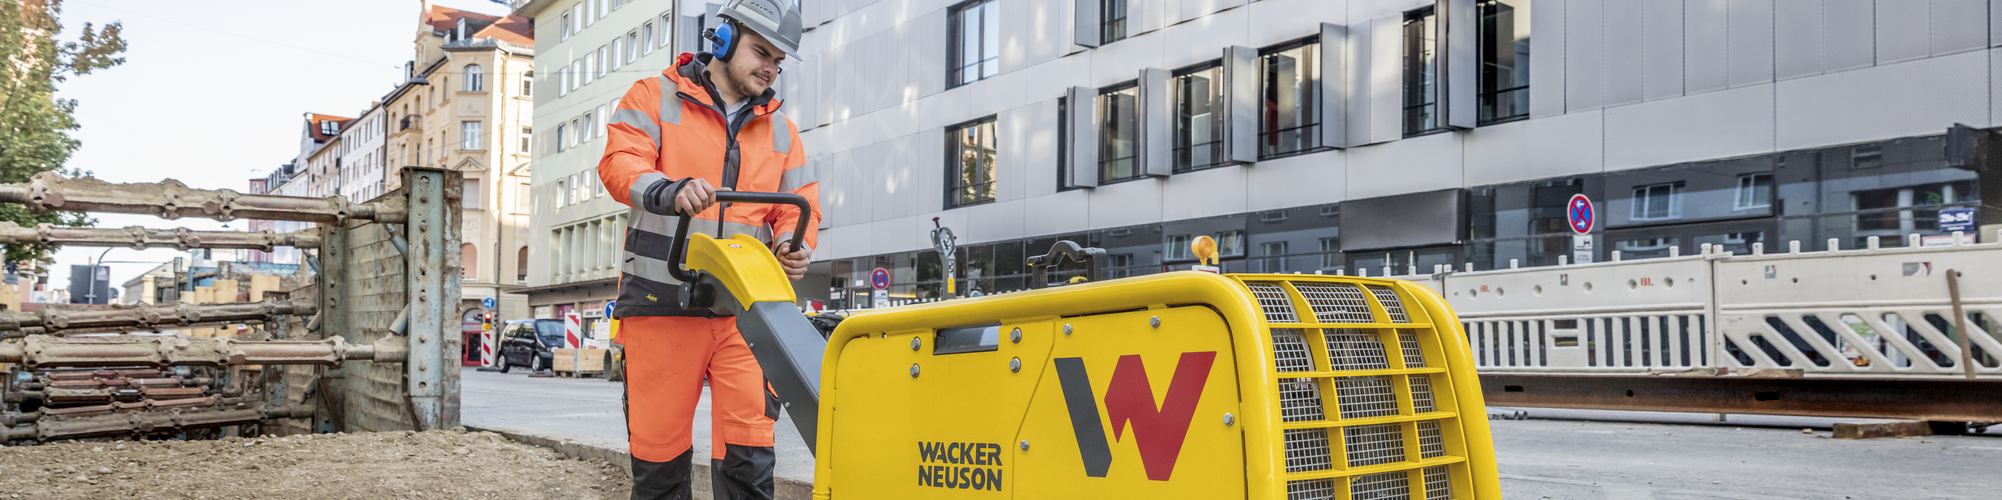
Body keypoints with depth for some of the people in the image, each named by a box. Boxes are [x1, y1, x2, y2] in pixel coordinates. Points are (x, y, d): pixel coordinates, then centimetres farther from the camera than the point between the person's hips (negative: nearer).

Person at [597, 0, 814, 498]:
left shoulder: (781, 131, 20)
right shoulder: (654, 97, 8)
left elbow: (800, 208, 17)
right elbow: (620, 163, -8)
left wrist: (793, 248, -7)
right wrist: (669, 191, -30)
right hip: (662, 305, -2)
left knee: (748, 454, -6)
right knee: (659, 454, 4)